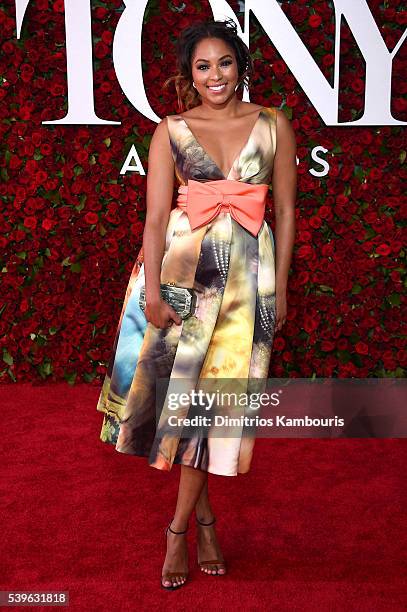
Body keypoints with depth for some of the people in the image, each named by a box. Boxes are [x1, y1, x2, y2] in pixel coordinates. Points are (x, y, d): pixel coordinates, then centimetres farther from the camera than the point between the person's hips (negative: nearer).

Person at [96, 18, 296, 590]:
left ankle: (179, 527, 15)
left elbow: (287, 210, 6)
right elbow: (156, 216, -3)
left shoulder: (274, 124, 6)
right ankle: (204, 514, 25)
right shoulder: (171, 131, 4)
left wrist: (280, 286, 2)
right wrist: (153, 292, -11)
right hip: (183, 266, 0)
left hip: (248, 273, 0)